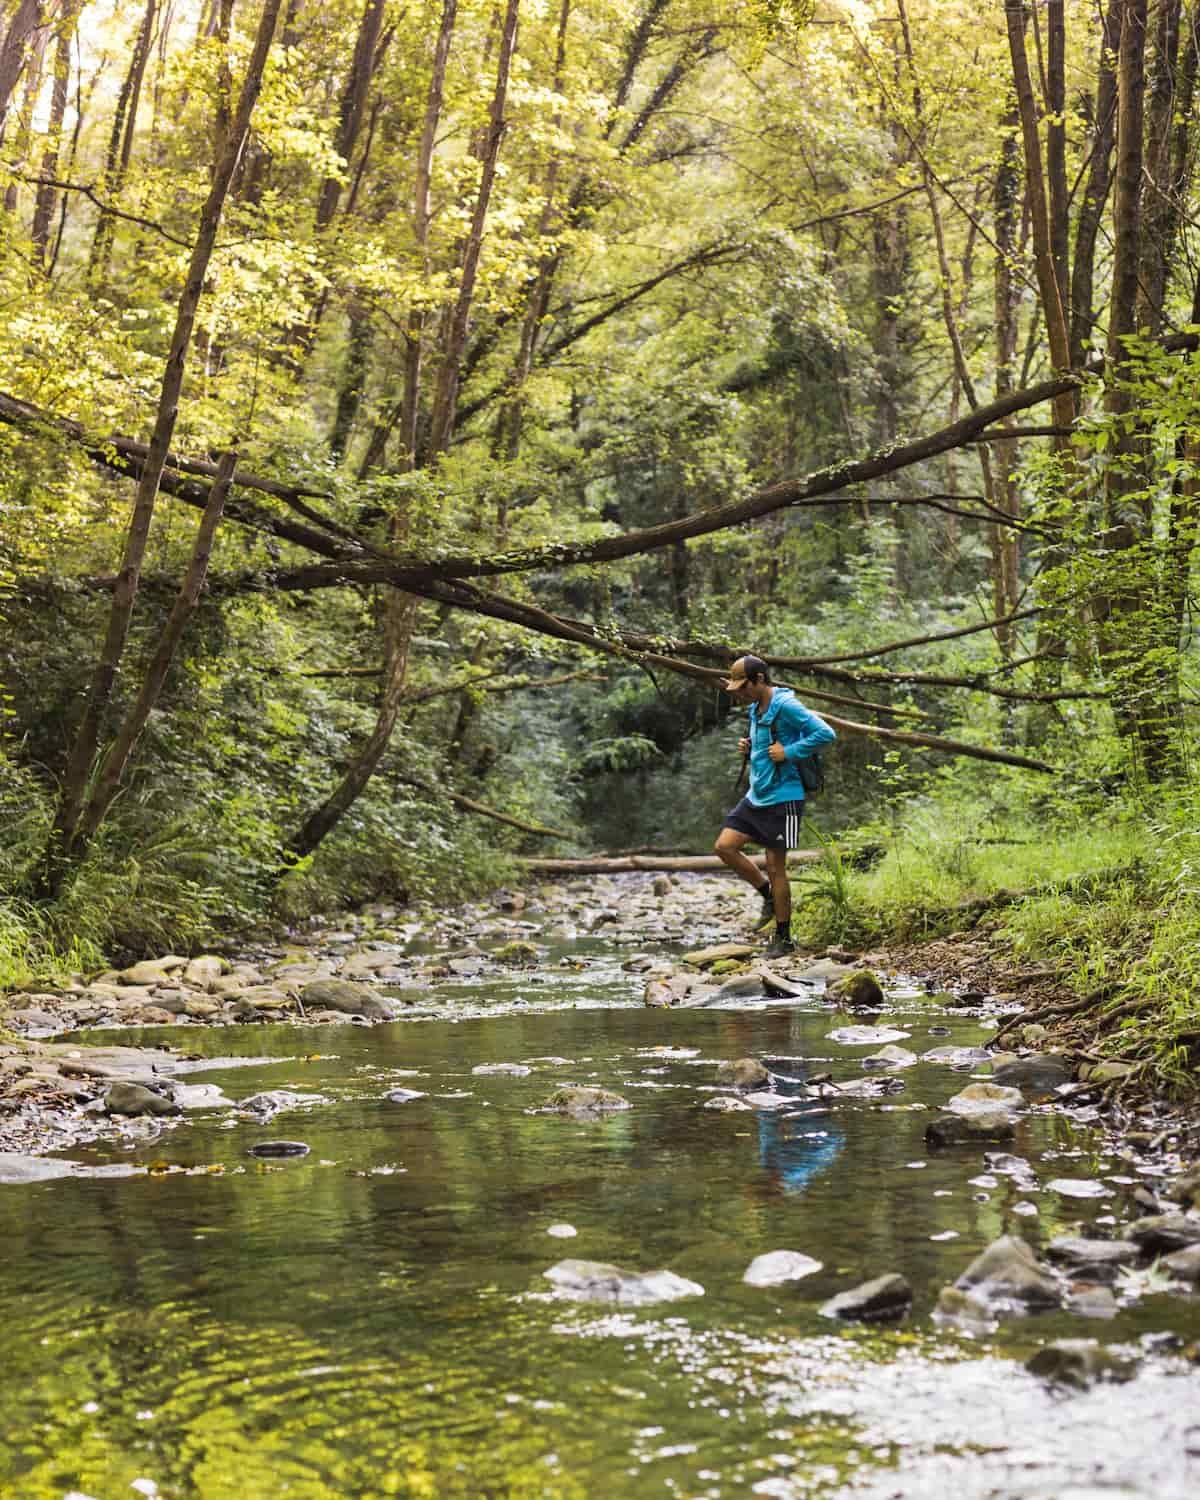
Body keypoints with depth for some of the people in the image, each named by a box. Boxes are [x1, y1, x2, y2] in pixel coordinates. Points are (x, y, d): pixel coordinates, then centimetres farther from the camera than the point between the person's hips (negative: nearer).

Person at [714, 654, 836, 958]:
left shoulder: (785, 705, -17)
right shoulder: (756, 708, 11)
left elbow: (825, 733, -24)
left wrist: (788, 752, -22)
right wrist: (748, 748, 5)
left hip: (782, 799, -9)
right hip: (756, 796, 9)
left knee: (775, 867, -2)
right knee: (725, 846, 1)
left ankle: (783, 938, 11)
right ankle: (768, 895, 19)